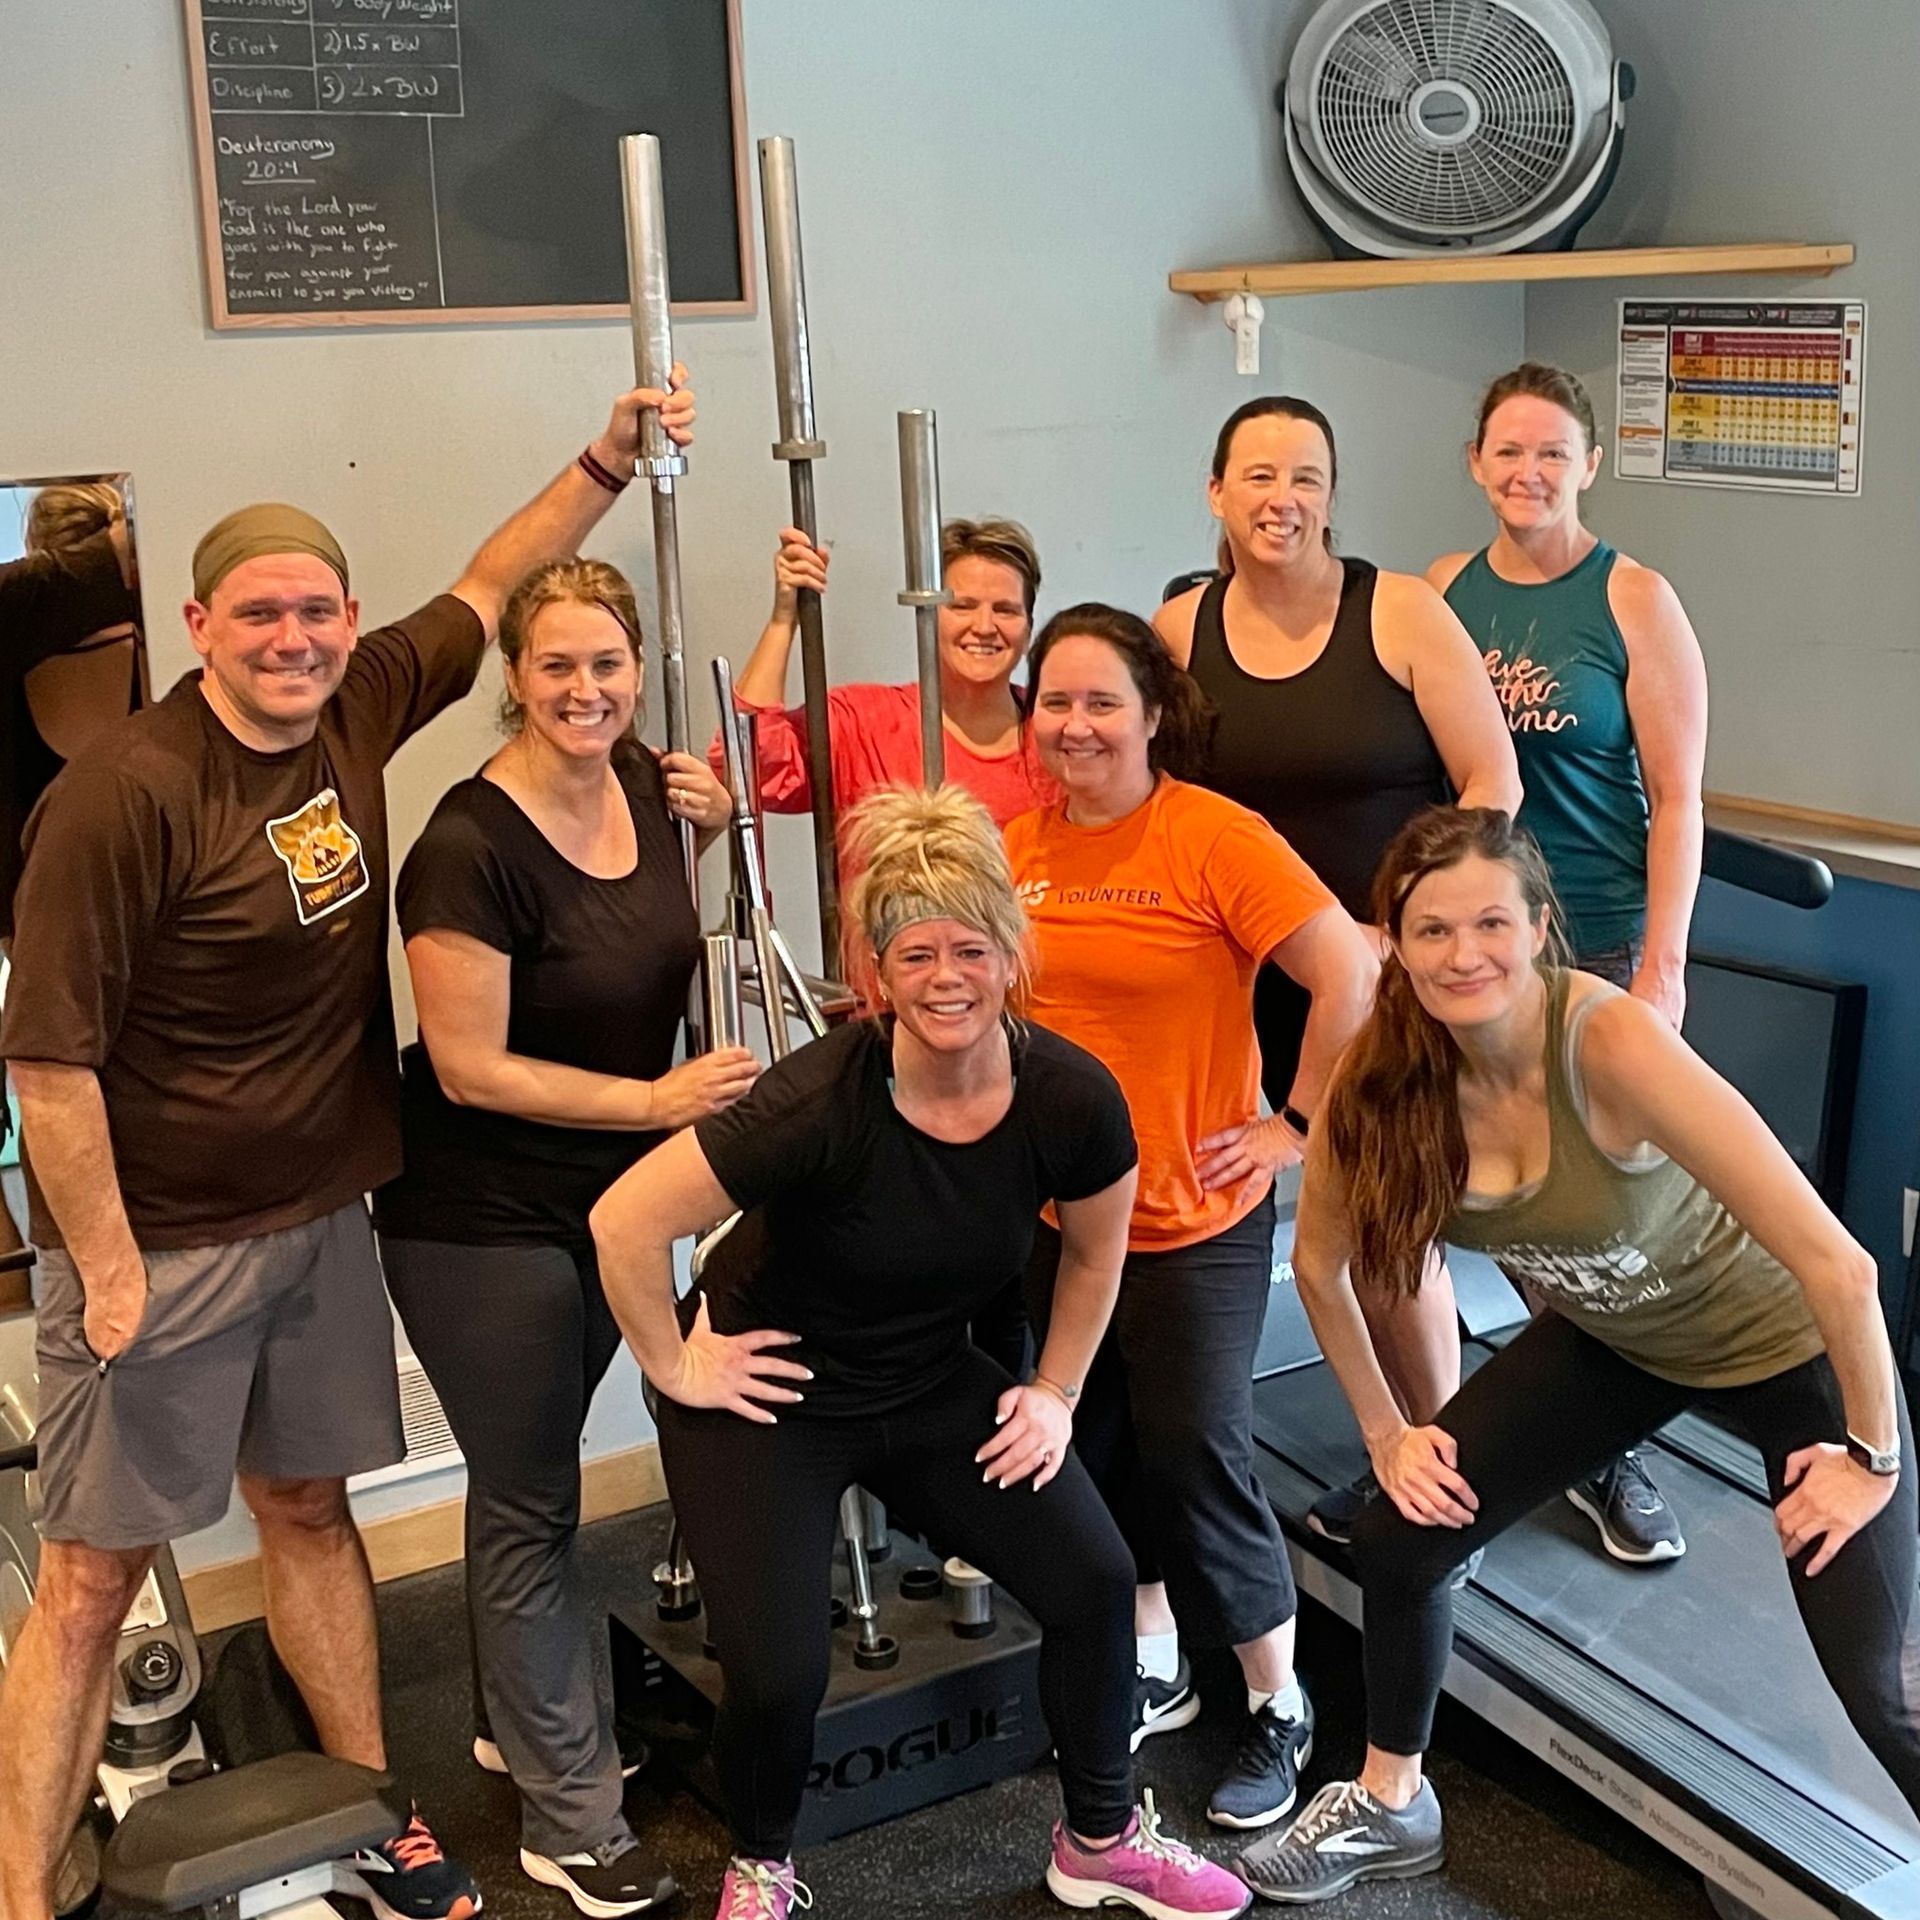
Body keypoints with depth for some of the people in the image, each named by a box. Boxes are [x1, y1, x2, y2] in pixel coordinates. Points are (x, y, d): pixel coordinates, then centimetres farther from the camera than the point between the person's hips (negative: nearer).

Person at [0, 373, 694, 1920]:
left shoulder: (354, 711, -1)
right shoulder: (126, 794, -21)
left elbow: (486, 589, 16)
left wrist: (610, 459, 13)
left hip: (323, 1215, 7)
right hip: (161, 1245, -6)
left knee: (310, 1507, 19)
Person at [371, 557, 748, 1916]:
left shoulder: (644, 783, -4)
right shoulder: (470, 849, -24)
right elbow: (472, 1068, -22)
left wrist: (715, 814, -3)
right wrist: (656, 1101, -22)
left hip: (612, 1197, 7)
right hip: (484, 1221, -7)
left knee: (532, 1472, 23)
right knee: (531, 1505, 6)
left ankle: (524, 1718, 44)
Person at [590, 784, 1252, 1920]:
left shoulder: (1072, 1099, -17)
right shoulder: (823, 1103, -31)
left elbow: (1098, 1248, 5)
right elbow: (625, 1223, -26)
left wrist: (1056, 1391, 5)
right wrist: (676, 1370, -15)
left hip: (937, 1385, 4)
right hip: (772, 1395, -4)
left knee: (1095, 1581, -6)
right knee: (777, 1673, -13)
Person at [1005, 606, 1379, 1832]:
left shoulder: (1216, 836, -15)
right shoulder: (1015, 846, 1)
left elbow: (1351, 975, -18)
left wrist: (1299, 1125, -14)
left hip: (1194, 1216, -5)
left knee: (1197, 1458, 0)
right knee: (1102, 1450, 15)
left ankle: (1281, 1707, 21)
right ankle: (1153, 1673, 36)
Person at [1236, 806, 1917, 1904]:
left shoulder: (1612, 1040, -36)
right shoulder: (1385, 1072, -20)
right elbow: (1321, 1264, -2)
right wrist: (1388, 1433, 2)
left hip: (1786, 1347, -5)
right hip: (1609, 1339, 5)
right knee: (1399, 1543, 1)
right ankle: (1391, 1807, 28)